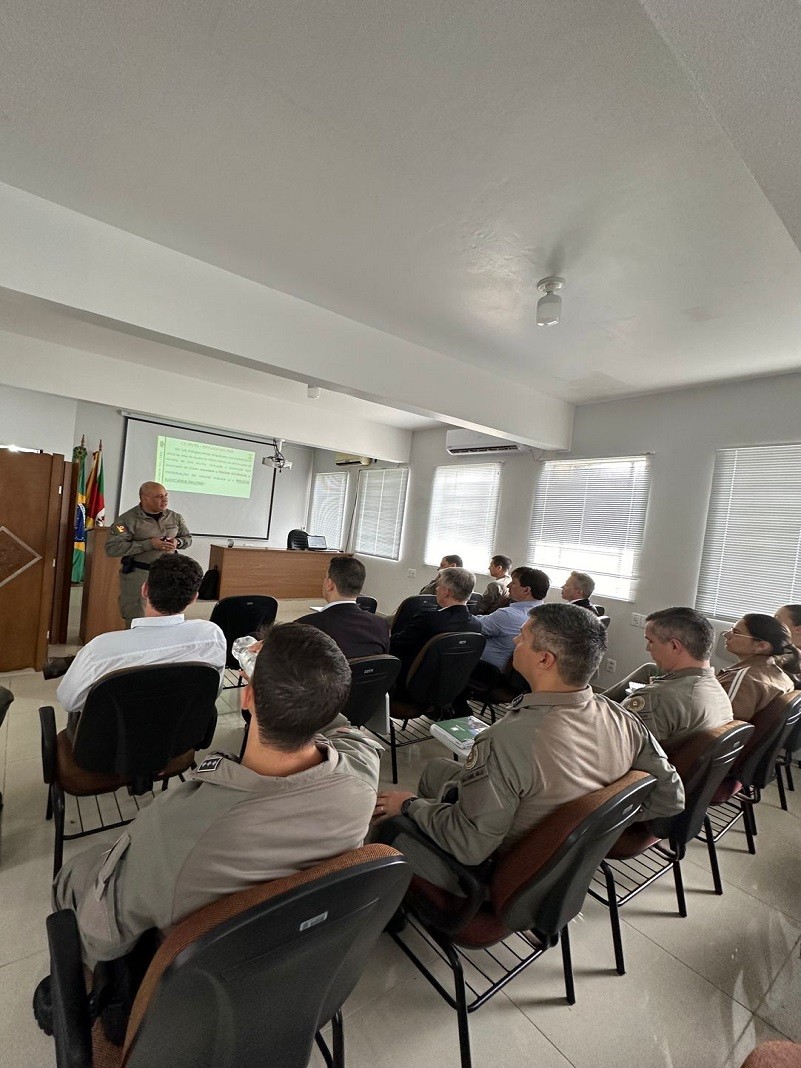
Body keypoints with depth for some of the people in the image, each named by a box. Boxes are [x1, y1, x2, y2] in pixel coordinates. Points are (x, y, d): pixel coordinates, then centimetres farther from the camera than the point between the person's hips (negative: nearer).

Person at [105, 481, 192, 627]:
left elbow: (188, 538, 20)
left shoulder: (175, 517, 8)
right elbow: (112, 548, -16)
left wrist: (177, 542, -5)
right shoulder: (128, 519, -8)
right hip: (138, 575, -4)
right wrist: (149, 544, -20)